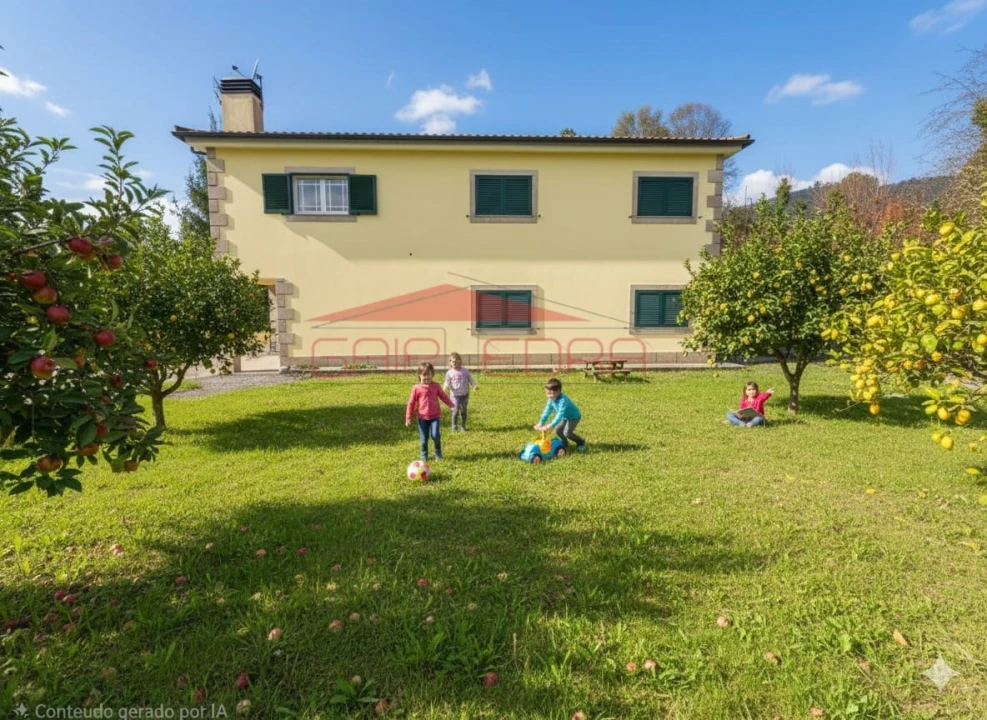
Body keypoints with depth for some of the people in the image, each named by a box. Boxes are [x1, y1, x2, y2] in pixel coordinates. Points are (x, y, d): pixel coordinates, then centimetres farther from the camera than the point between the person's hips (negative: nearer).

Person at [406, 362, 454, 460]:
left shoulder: (436, 386, 1)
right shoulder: (416, 388, -4)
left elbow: (444, 397, 11)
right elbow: (411, 403, -1)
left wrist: (452, 406, 2)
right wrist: (408, 418, -2)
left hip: (435, 416, 0)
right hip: (422, 417, 0)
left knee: (435, 435, -11)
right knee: (423, 438, 5)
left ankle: (438, 453, 13)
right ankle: (424, 455, 26)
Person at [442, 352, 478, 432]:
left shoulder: (465, 371, 0)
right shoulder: (449, 373, -2)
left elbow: (470, 380, 4)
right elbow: (447, 383, -1)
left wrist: (474, 386, -12)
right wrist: (445, 387, -22)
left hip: (465, 394, 1)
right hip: (455, 395, -1)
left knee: (463, 411, 6)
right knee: (455, 411, -7)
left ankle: (463, 426, 19)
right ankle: (454, 426, 10)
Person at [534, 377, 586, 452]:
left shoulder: (563, 401, -39)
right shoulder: (551, 400, -14)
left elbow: (560, 415, -45)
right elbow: (547, 412, -12)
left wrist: (550, 426, -50)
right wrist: (540, 423, -22)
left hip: (574, 417, -8)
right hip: (565, 417, 8)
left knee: (567, 432, -18)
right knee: (557, 430, 0)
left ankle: (581, 442, 6)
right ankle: (565, 443, 26)